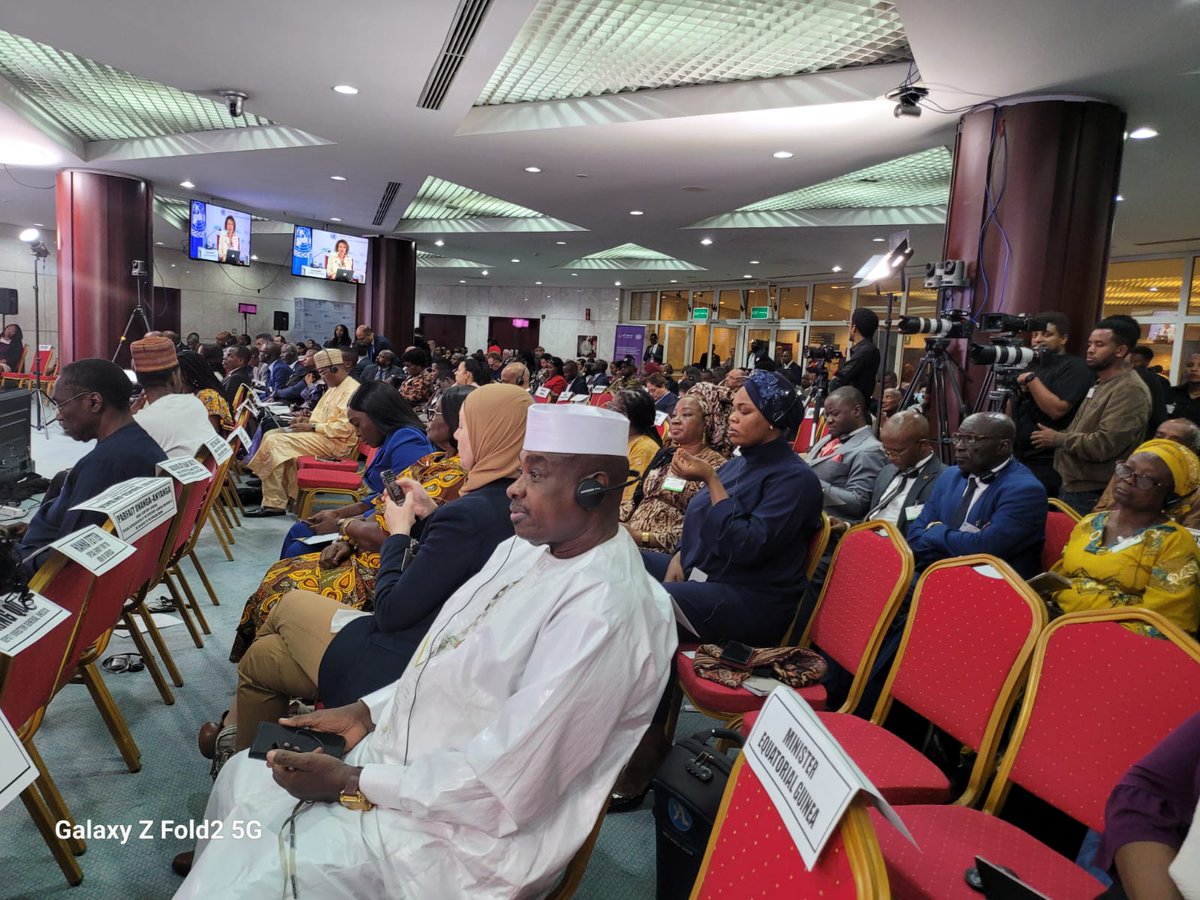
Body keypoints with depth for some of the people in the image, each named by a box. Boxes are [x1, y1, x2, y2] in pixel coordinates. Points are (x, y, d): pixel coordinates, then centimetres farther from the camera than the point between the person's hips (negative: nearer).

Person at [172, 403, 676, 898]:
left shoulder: (605, 615, -28)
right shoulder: (525, 549, 2)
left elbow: (502, 788, -26)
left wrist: (352, 782, -18)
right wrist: (367, 712, 1)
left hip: (465, 833, -8)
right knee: (243, 777, 15)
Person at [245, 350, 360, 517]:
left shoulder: (352, 390, -14)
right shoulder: (333, 388, 19)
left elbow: (344, 428, -22)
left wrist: (311, 427, -16)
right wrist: (307, 421, 7)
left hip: (334, 442, -10)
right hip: (320, 434, 10)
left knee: (275, 442, -18)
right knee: (271, 436, 1)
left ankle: (274, 503, -14)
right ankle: (286, 492, -3)